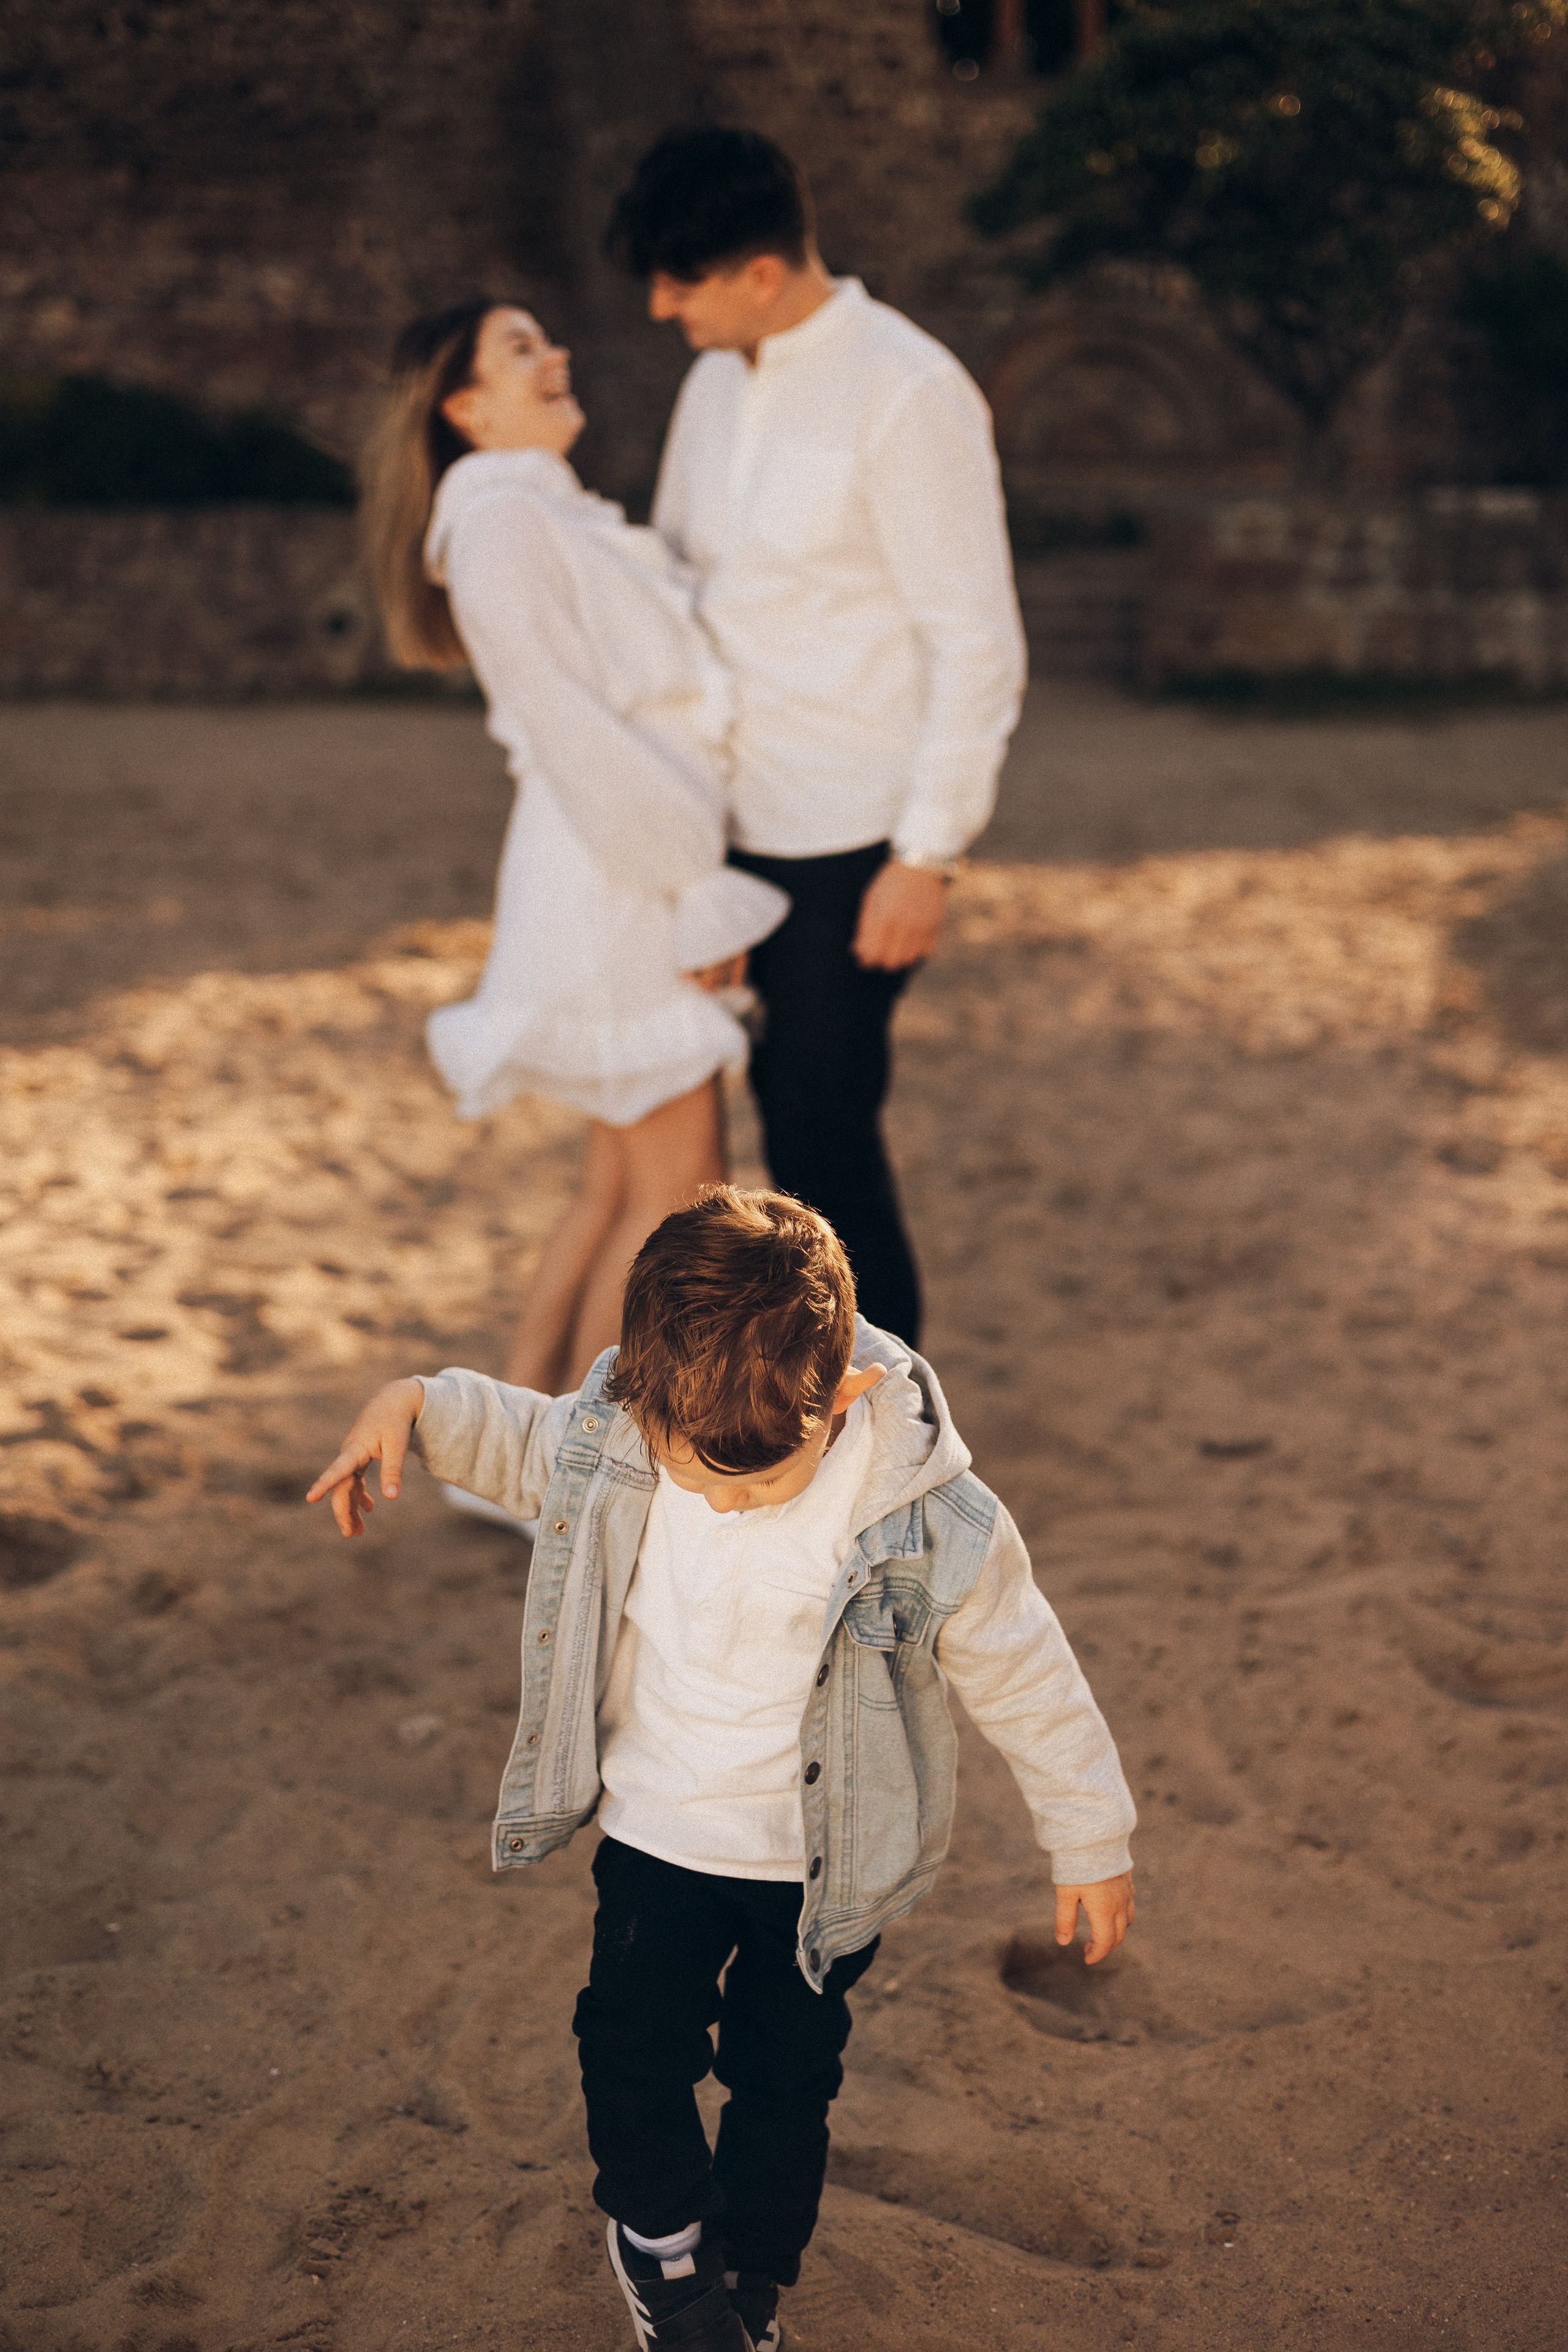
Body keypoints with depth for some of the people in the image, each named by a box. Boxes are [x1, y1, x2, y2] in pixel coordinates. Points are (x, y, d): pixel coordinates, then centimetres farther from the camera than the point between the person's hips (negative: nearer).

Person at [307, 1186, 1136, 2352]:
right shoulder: (624, 1426, -21)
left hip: (824, 1853, -2)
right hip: (659, 1825, 2)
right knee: (633, 2041, 12)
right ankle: (660, 2232, 44)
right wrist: (419, 1405, -11)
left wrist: (1092, 1845, -4)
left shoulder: (928, 1522, -30)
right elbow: (539, 1446, 5)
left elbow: (1026, 1679, -14)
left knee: (785, 2072, 14)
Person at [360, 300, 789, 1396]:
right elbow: (568, 730, -19)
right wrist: (696, 893, -19)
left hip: (657, 864, 10)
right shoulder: (499, 522, -13)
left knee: (624, 1184, 13)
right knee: (680, 1191, -5)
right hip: (611, 880, -10)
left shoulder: (566, 516, 18)